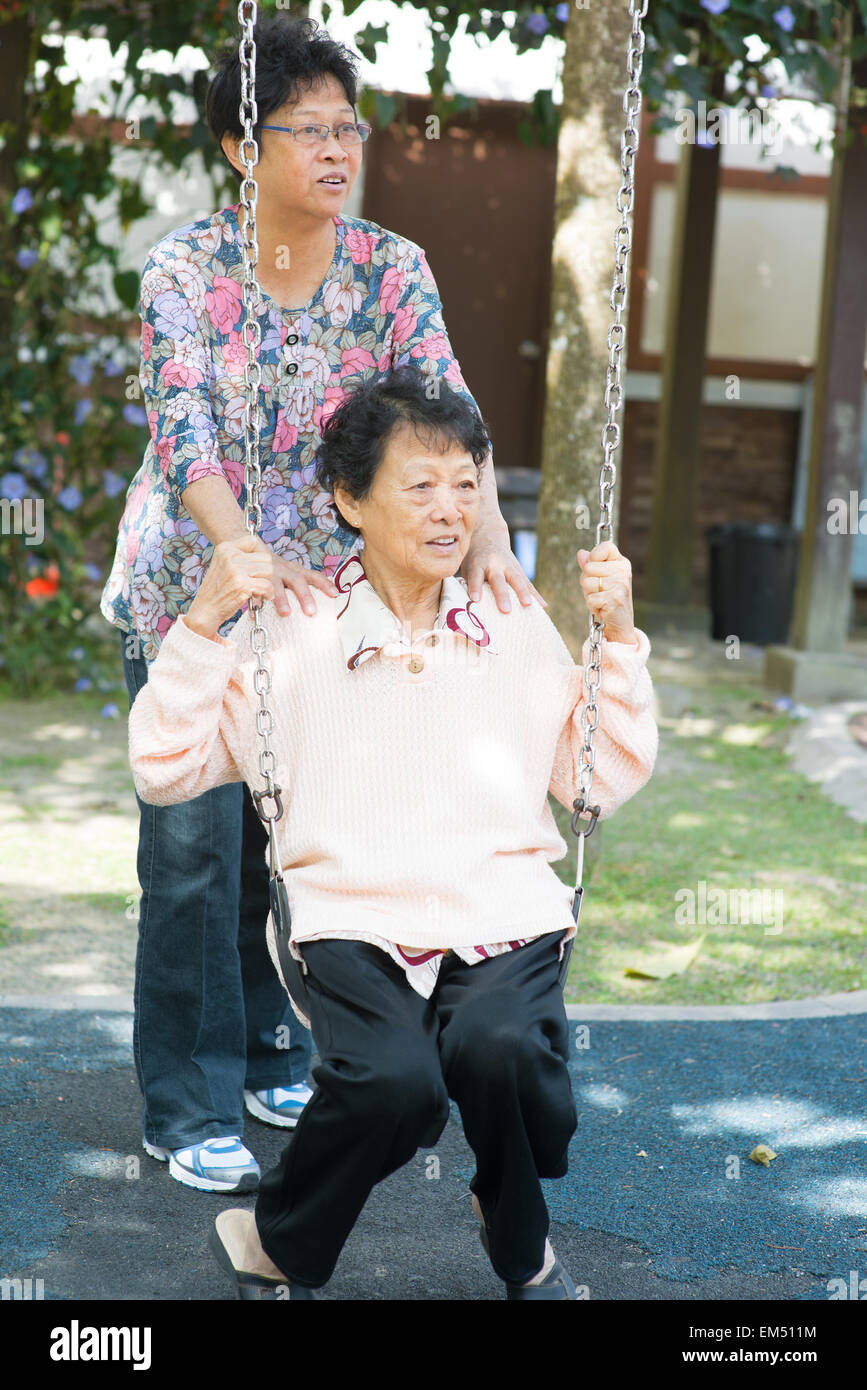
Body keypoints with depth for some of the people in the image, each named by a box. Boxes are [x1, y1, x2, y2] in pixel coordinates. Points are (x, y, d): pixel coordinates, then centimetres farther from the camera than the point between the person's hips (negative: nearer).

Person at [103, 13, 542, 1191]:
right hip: (188, 591, -3)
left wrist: (488, 539, -35)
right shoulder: (185, 271, -13)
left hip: (321, 594, 3)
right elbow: (184, 436, -24)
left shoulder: (392, 271, -5)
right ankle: (189, 1109, 8)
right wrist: (250, 554, -42)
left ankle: (274, 1065, 27)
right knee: (197, 842, -3)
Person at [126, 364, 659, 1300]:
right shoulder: (292, 632, 8)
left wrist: (617, 637, 7)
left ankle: (519, 1245, 4)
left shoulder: (517, 627, 15)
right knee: (393, 1081, -31)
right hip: (353, 913, -1)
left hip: (503, 906, 2)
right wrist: (203, 624, -3)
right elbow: (163, 769, 6)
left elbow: (603, 783, 15)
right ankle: (275, 1250, 1)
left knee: (501, 1049, -31)